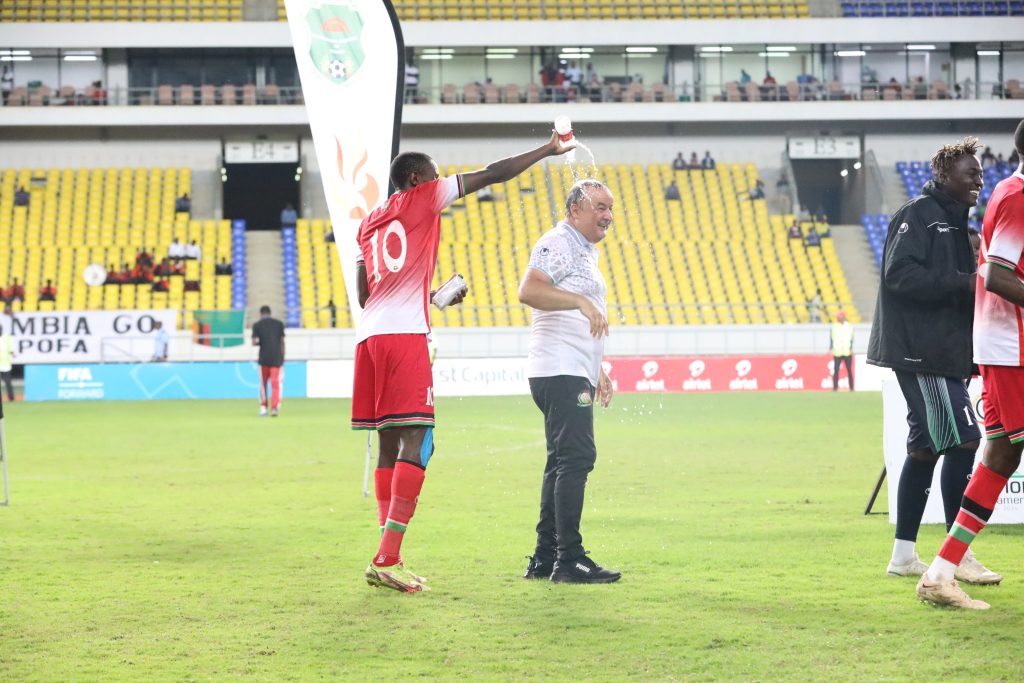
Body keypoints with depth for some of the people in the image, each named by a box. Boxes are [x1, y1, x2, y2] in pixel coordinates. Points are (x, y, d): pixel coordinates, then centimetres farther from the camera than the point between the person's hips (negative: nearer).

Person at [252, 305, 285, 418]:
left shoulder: (257, 325, 1)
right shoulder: (279, 323, 6)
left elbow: (254, 342, -7)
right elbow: (282, 342, 3)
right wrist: (282, 357, 8)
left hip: (264, 358, 0)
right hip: (276, 358, 0)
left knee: (263, 383, 12)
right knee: (275, 383, 0)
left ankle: (263, 408, 10)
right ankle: (274, 407, -14)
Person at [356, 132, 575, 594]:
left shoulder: (369, 223, 23)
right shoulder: (422, 198, 6)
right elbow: (494, 174, 6)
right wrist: (549, 150, 14)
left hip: (369, 335, 7)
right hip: (405, 335, -7)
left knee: (389, 445, 11)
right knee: (415, 443, -10)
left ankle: (389, 557, 8)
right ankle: (386, 559, -21)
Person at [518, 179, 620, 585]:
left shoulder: (584, 252, 23)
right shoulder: (557, 243, -9)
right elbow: (528, 290, -26)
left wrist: (597, 371, 29)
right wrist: (581, 301, -34)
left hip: (573, 375, 11)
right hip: (561, 372, -11)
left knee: (564, 462, 12)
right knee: (576, 457, -15)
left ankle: (544, 559, 16)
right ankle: (568, 560, -17)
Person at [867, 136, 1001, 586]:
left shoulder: (956, 221, 21)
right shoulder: (919, 215, -9)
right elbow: (899, 274, -20)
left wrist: (980, 285, 7)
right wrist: (963, 283, -21)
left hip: (944, 352, 10)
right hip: (921, 350, -10)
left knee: (926, 447, 10)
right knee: (962, 440, -13)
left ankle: (903, 556, 14)